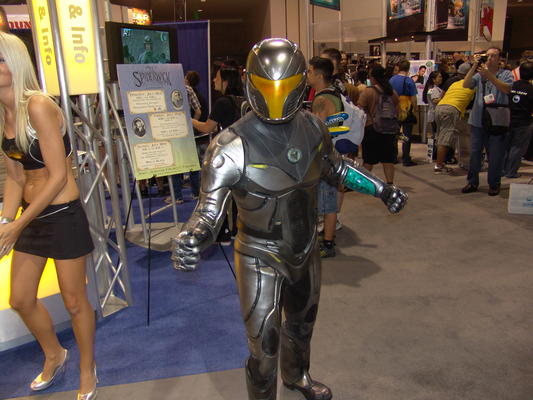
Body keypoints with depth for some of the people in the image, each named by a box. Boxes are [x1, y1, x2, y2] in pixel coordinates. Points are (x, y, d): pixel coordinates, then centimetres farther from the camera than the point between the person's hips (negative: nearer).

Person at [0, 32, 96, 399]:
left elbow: (58, 177, -20)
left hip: (63, 215, -7)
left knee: (74, 301, 7)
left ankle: (87, 370, 32)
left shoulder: (38, 106, -18)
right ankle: (55, 355, 44)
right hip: (32, 215, 8)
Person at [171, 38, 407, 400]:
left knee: (302, 323, 30)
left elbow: (337, 167, 11)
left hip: (306, 251, 6)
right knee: (264, 349, 5)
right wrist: (192, 237, -46)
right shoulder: (231, 148, -25)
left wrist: (381, 188, 11)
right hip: (261, 259, -6)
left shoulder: (313, 128, -8)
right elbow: (209, 209, -26)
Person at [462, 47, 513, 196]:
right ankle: (473, 182, 16)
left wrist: (489, 75, -23)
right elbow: (466, 85, -6)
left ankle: (494, 184, 13)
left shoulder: (506, 74, 4)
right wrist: (474, 67, -16)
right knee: (475, 152, 7)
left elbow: (506, 89, -16)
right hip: (478, 120, 3)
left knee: (495, 154, 2)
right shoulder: (479, 74, 11)